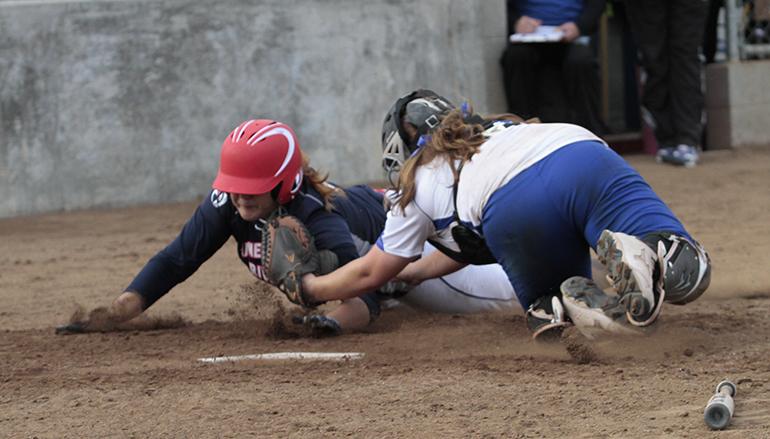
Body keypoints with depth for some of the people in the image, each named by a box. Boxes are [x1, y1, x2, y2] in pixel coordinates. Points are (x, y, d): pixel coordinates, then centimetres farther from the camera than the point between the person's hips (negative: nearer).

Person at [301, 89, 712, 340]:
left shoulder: (421, 184, 32)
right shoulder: (501, 128, 46)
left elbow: (369, 273, 40)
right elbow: (468, 246, 55)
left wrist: (310, 287, 56)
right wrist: (412, 273, 67)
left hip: (515, 209, -3)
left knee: (549, 304, 19)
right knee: (688, 276, -1)